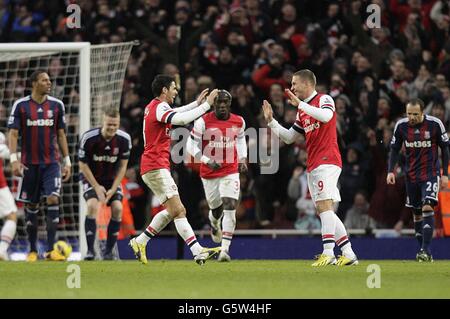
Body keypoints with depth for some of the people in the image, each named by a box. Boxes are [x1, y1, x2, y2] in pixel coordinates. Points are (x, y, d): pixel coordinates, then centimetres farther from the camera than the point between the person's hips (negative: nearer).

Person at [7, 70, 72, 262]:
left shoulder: (56, 105, 6)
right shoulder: (21, 105, -2)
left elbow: (61, 135, 11)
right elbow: (13, 134, -3)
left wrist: (67, 161, 8)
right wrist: (14, 159, -15)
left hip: (51, 163, 1)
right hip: (30, 164, -1)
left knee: (53, 199, -16)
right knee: (31, 206, 5)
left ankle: (50, 249, -15)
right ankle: (32, 250, 16)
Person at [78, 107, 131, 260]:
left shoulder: (124, 139, -16)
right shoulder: (88, 138, -23)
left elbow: (122, 166, -5)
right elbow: (83, 165, -13)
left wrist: (113, 189, -12)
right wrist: (97, 187, -16)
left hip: (112, 180, 3)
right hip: (92, 178, -3)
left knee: (117, 208, -17)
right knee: (92, 206, -26)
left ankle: (109, 251, -4)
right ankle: (90, 250, -21)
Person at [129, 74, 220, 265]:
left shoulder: (154, 106, 16)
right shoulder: (159, 108, -14)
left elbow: (176, 114, 37)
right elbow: (182, 119, -31)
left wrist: (197, 103, 32)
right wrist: (206, 105, -24)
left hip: (155, 167, 10)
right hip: (156, 168, -10)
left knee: (172, 210, 14)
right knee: (178, 210, -16)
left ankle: (139, 242, 18)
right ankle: (198, 252, -23)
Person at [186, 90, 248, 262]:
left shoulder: (238, 122, 0)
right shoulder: (203, 121, -11)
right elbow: (192, 146, -8)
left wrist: (242, 159, 7)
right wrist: (207, 161, -20)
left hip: (230, 172, 1)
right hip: (209, 173, -1)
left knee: (230, 207, -16)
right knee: (216, 208, 14)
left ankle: (225, 249, -17)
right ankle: (215, 224, 55)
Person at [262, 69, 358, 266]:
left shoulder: (324, 100, -3)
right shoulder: (302, 112, 22)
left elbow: (326, 116, -25)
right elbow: (289, 137, 26)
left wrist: (300, 104, -23)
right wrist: (271, 121, 16)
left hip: (327, 161, -9)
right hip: (312, 166, 9)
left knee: (324, 206, -18)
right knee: (323, 211, 6)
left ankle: (328, 253, -24)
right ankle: (348, 254, 7)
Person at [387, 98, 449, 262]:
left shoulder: (435, 124, -11)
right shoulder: (401, 125, -4)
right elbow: (394, 149, 7)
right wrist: (390, 171, -5)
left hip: (431, 173, -4)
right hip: (412, 174, 4)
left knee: (427, 208, -19)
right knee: (417, 213, 6)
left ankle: (425, 250, -22)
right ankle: (423, 251, 15)